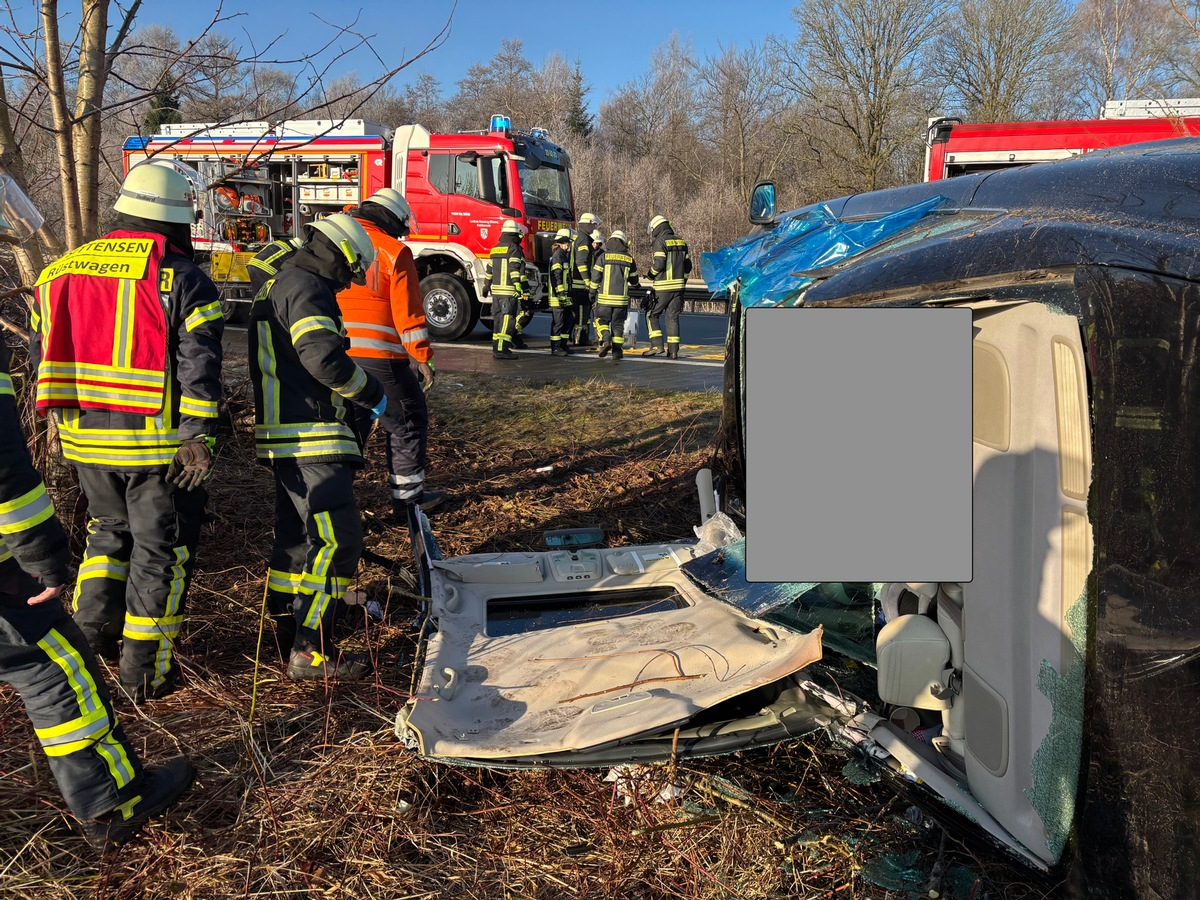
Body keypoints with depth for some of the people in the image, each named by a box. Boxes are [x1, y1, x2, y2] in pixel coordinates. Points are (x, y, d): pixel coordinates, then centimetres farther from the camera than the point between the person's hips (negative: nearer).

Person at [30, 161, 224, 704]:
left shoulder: (60, 273, 10)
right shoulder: (182, 280, -9)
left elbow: (42, 354, 14)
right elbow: (199, 369, -16)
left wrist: (63, 423, 22)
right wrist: (199, 440, -14)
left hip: (85, 438, 5)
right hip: (156, 441, -5)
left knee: (109, 530, 28)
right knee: (160, 551, 7)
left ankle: (93, 621, 21)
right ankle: (146, 672, 14)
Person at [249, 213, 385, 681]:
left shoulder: (280, 284, 22)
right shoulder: (305, 287, -12)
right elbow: (325, 357, -25)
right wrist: (373, 393, -11)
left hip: (286, 436, 11)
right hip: (308, 437, -11)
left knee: (297, 535, 17)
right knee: (337, 538, -10)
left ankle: (285, 636, 27)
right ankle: (311, 650, -6)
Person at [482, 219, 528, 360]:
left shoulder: (495, 249, 15)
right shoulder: (514, 249, -9)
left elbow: (489, 270, 21)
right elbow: (516, 271, -17)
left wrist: (486, 286, 33)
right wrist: (523, 290, -18)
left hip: (496, 290, 8)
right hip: (509, 291, -8)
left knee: (498, 319, 14)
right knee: (507, 320, -8)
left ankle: (496, 347, 18)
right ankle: (502, 350, -12)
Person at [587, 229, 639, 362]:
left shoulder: (603, 256, -3)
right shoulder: (629, 259, 6)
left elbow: (595, 276, -4)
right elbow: (634, 280, 15)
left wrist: (592, 292, 6)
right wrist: (635, 284, 39)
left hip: (605, 297, -2)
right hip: (621, 298, 2)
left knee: (601, 320, 10)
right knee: (618, 324, 9)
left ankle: (605, 340, -13)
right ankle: (617, 350, 6)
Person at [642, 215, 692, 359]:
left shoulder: (659, 242, -9)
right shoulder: (680, 242, 13)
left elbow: (658, 264, -18)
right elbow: (688, 265, 14)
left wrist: (650, 274, 0)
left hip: (662, 287, -6)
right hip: (678, 286, 6)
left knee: (652, 315, 6)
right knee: (672, 317, 9)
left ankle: (657, 345, -3)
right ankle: (673, 350, 6)